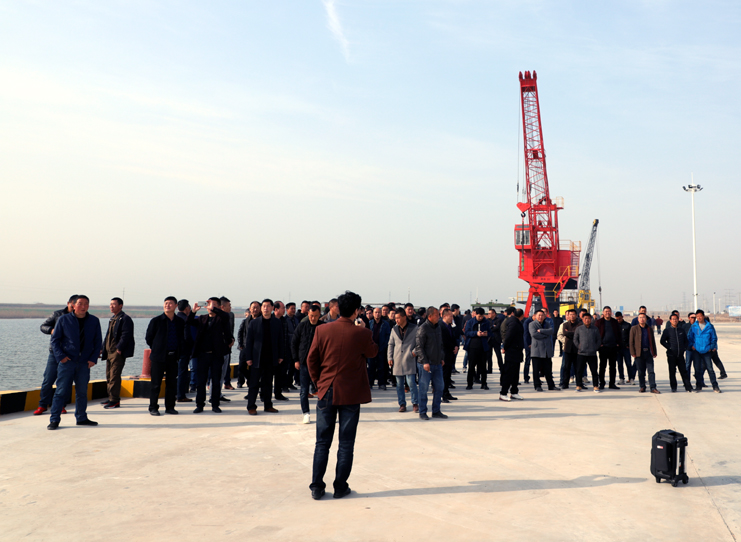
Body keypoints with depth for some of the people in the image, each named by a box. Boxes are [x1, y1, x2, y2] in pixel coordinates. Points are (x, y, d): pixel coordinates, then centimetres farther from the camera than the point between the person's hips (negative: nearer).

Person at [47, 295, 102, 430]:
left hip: (85, 363, 3)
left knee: (82, 391, 9)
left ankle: (81, 418, 21)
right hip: (67, 361, -2)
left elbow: (98, 342, 10)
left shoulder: (94, 321, 6)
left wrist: (93, 358, -1)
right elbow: (55, 339, 2)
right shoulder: (64, 319, 0)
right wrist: (60, 355, -10)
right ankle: (54, 420, 4)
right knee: (61, 391, -3)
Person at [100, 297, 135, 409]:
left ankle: (115, 401, -7)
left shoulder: (125, 319, -10)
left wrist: (119, 349, -21)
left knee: (114, 376, -10)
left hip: (118, 352, -10)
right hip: (110, 352, 10)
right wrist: (104, 348, 16)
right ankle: (111, 398, 22)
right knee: (109, 375, 13)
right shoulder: (113, 319, 20)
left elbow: (126, 335, -18)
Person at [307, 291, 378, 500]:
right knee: (346, 444, 8)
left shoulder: (322, 330, -5)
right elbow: (373, 352, 8)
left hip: (326, 392, 2)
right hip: (351, 395, -2)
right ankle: (340, 487, 13)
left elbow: (311, 359, 1)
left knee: (322, 443, 10)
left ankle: (317, 487, 13)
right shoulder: (362, 334, -11)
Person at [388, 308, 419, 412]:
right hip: (397, 361, 4)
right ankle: (402, 404, 14)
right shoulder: (394, 329, 12)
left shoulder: (414, 328, 1)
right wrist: (390, 357, 8)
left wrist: (415, 351, -10)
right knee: (399, 384, 6)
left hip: (409, 360, -4)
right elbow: (391, 344, 17)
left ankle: (415, 404, 4)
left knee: (411, 383, -8)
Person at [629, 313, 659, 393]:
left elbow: (653, 341, 17)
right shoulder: (634, 329, 3)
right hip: (639, 353, -2)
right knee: (641, 371, 3)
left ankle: (653, 388, 0)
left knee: (651, 371, -2)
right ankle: (642, 387, 13)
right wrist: (633, 353, -7)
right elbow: (631, 341, 1)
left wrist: (654, 352, 11)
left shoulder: (649, 329, 13)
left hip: (648, 352, 2)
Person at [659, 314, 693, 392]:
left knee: (684, 371, 2)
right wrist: (669, 348, -8)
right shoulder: (667, 330, 0)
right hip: (671, 355, -2)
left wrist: (684, 348, 4)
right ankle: (673, 387, 11)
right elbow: (662, 341, 0)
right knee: (672, 371, 4)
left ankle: (688, 387, 4)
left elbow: (686, 340, 18)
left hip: (680, 354, 2)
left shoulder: (682, 329, 9)